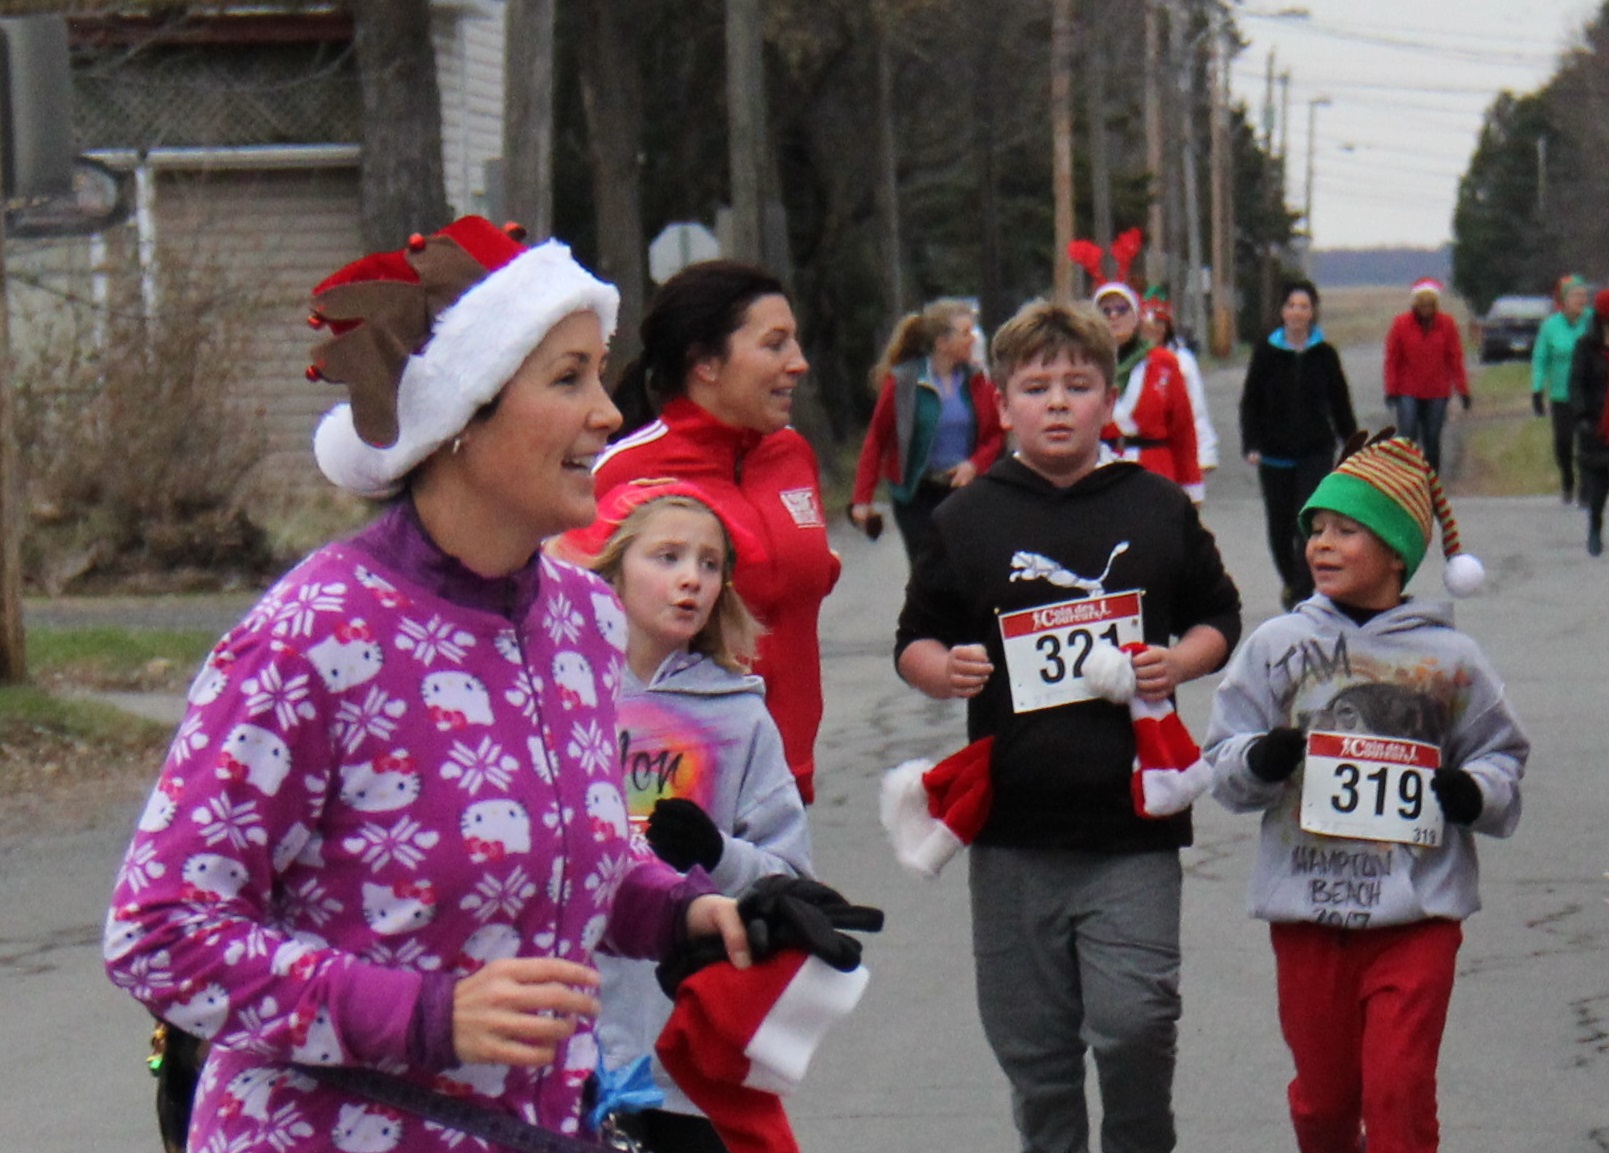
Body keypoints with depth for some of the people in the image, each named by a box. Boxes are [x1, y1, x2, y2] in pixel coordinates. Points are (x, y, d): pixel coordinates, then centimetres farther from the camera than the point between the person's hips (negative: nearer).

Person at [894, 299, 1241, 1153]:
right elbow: (914, 640, 11)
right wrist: (944, 670, -11)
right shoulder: (968, 520, 6)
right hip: (1012, 832, 1)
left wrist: (1182, 661, -5)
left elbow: (1220, 617, 16)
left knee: (1134, 1025, -9)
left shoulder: (1158, 509, 6)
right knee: (1031, 1045, 8)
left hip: (1131, 830, -1)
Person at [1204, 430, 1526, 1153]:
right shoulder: (1279, 646, 4)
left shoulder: (1448, 658, 2)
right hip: (1308, 907, 2)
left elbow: (1502, 753, 12)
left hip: (1418, 911, -2)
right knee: (1323, 1095, 10)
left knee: (1399, 1088, -9)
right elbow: (1221, 763, 5)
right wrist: (1258, 761, -17)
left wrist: (1477, 792, -9)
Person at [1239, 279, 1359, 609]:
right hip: (1275, 454, 1)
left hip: (1316, 453, -1)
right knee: (1279, 526, 10)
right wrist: (1251, 445, -8)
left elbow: (1340, 405, 9)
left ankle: (1302, 593, -10)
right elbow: (1250, 403, 3)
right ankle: (1290, 579, 37)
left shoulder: (1324, 354, 2)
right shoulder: (1266, 353, 1)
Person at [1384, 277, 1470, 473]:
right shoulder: (1401, 324, -3)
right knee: (1408, 438, -11)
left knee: (1432, 441, 7)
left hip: (1437, 393, 1)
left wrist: (1462, 389, 3)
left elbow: (1455, 359, 4)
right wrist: (1391, 390, -4)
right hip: (1408, 393, -1)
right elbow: (1392, 359, 0)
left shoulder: (1447, 324, 1)